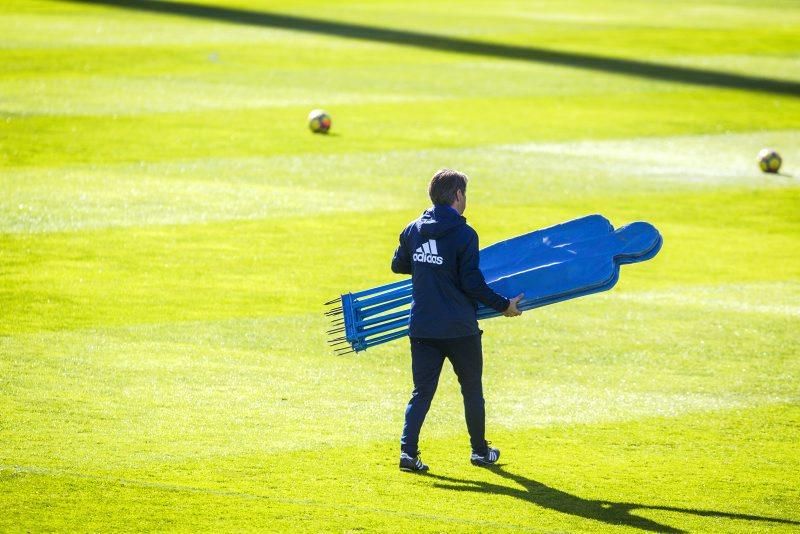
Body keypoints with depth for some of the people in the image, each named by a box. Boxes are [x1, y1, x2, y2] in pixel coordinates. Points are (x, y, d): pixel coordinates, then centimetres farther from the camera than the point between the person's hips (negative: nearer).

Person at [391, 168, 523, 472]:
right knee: (472, 390, 14)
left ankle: (408, 450, -12)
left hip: (422, 328, 4)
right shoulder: (464, 235, -13)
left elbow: (398, 266, 20)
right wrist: (504, 306, -2)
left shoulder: (413, 231, 4)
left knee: (422, 391, 5)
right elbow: (472, 284, -14)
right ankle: (480, 451, 25)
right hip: (459, 330, -4)